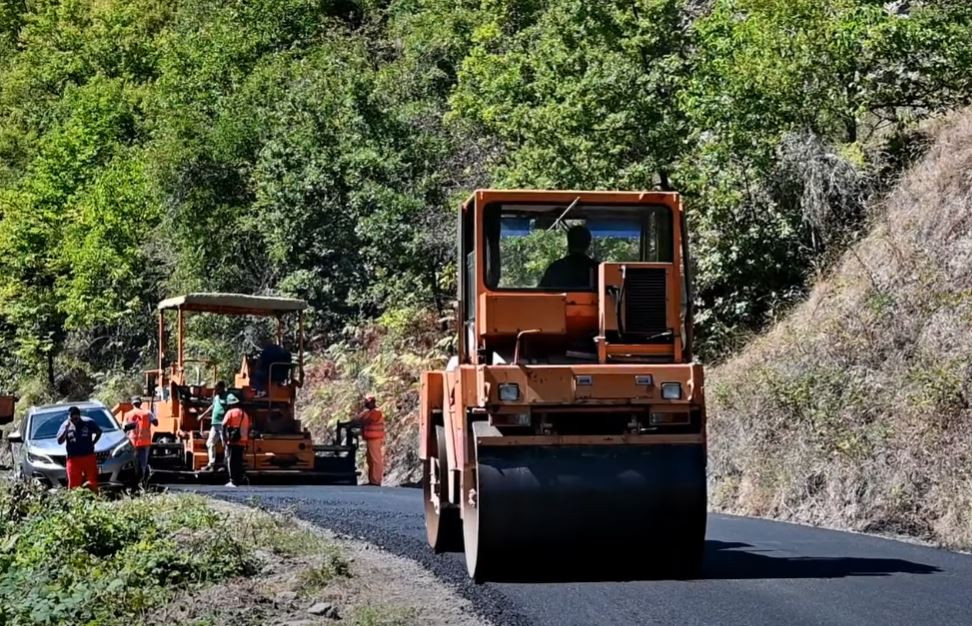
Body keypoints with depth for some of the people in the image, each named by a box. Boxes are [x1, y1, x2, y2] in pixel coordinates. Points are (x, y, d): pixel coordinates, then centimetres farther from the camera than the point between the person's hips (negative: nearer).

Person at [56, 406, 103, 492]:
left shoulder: (88, 422, -2)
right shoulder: (65, 425, 1)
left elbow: (99, 432, 13)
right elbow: (59, 441, -7)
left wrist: (92, 443, 4)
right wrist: (66, 429, -18)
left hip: (89, 457, 0)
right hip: (73, 458, 0)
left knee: (93, 482, 4)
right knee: (73, 484, -1)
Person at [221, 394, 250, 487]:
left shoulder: (230, 413, -4)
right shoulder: (245, 414, 13)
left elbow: (224, 426, -13)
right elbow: (248, 429, 15)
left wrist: (224, 440, -10)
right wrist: (247, 443, 19)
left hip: (232, 442, -5)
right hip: (242, 443, 5)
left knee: (231, 461, -2)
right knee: (239, 462, 11)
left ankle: (233, 481, -6)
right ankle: (239, 480, 10)